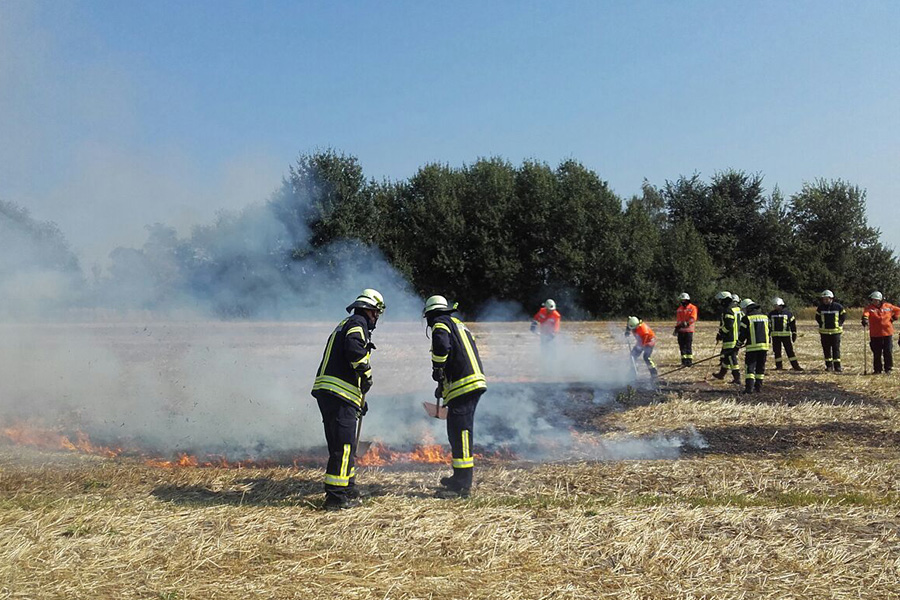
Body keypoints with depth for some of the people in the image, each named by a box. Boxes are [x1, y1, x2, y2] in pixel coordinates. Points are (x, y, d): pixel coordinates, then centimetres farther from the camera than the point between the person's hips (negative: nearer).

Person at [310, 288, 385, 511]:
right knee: (343, 446, -7)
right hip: (339, 395, -10)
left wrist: (360, 400, 31)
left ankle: (348, 490, 27)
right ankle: (336, 497, -5)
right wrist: (366, 374, -10)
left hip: (326, 392, 10)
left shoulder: (345, 325, 28)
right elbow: (354, 349, -25)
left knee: (342, 444, 17)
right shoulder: (358, 324, -3)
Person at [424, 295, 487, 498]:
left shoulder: (441, 323, 0)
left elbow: (441, 346, -22)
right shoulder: (460, 325, 28)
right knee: (462, 431, 19)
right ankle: (461, 477, 30)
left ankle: (462, 486, -7)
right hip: (476, 382, 9)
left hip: (462, 386, -9)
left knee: (459, 433, -8)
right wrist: (443, 386, 33)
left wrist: (437, 370, -6)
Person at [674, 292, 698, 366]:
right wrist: (677, 327, 6)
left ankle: (689, 360, -3)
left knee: (688, 346, -7)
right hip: (681, 330, 5)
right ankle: (684, 360, 13)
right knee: (682, 346, 6)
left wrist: (686, 323, -25)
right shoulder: (679, 309, 14)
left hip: (689, 330, -5)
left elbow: (693, 318, -13)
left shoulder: (692, 308, -2)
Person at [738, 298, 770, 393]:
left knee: (750, 367, -2)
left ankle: (749, 388, -10)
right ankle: (759, 387, 15)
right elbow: (768, 332, 17)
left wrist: (739, 344, 13)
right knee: (761, 367, 13)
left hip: (752, 347, -5)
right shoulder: (765, 317, 12)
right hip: (764, 346, 5)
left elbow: (742, 333, -3)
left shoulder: (746, 318, -6)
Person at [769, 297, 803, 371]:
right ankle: (779, 366, 14)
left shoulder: (787, 312, 1)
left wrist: (794, 334, 3)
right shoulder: (771, 314, 9)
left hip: (786, 335, -3)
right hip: (775, 335, 3)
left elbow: (793, 323, 5)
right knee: (777, 351, 4)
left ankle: (795, 365, 1)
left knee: (790, 350, -3)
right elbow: (769, 325, 15)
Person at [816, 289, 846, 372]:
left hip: (836, 331, -2)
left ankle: (837, 366, -1)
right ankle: (829, 365, 16)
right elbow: (817, 317, 12)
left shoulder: (838, 306, -4)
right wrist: (822, 324, 2)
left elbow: (843, 315, 7)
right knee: (826, 349, 6)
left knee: (836, 349, -3)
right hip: (824, 331, 2)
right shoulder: (820, 307, 1)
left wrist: (839, 324, -2)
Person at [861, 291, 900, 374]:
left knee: (888, 352, 4)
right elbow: (865, 313, -24)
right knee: (876, 353, 5)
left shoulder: (888, 306, 4)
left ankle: (888, 368, 15)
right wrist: (865, 319, -45)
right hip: (875, 335, -1)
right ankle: (877, 369, 14)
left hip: (887, 333, 1)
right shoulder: (870, 308, -3)